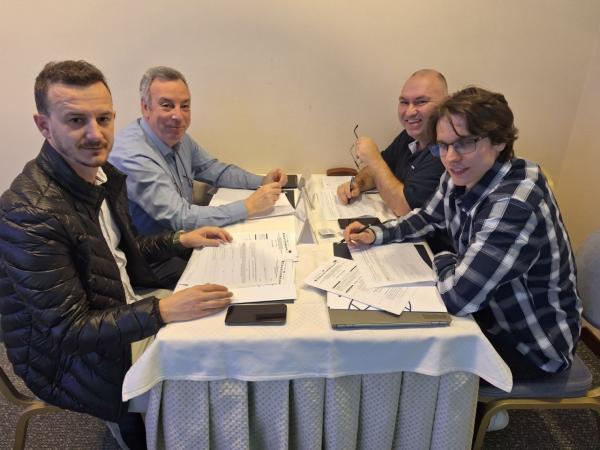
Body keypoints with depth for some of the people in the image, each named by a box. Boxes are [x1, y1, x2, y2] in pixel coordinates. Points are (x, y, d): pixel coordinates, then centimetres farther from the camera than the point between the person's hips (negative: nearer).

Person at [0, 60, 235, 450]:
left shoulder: (101, 173, -3)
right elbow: (66, 331, -25)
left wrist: (181, 240, 0)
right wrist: (164, 311, -30)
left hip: (126, 309, 7)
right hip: (72, 359, -7)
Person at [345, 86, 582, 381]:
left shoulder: (515, 205, -35)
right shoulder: (461, 177, -9)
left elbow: (456, 298, -34)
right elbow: (427, 218, 11)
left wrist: (443, 261, -13)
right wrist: (375, 235, -5)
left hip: (532, 344, -7)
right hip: (490, 309, 7)